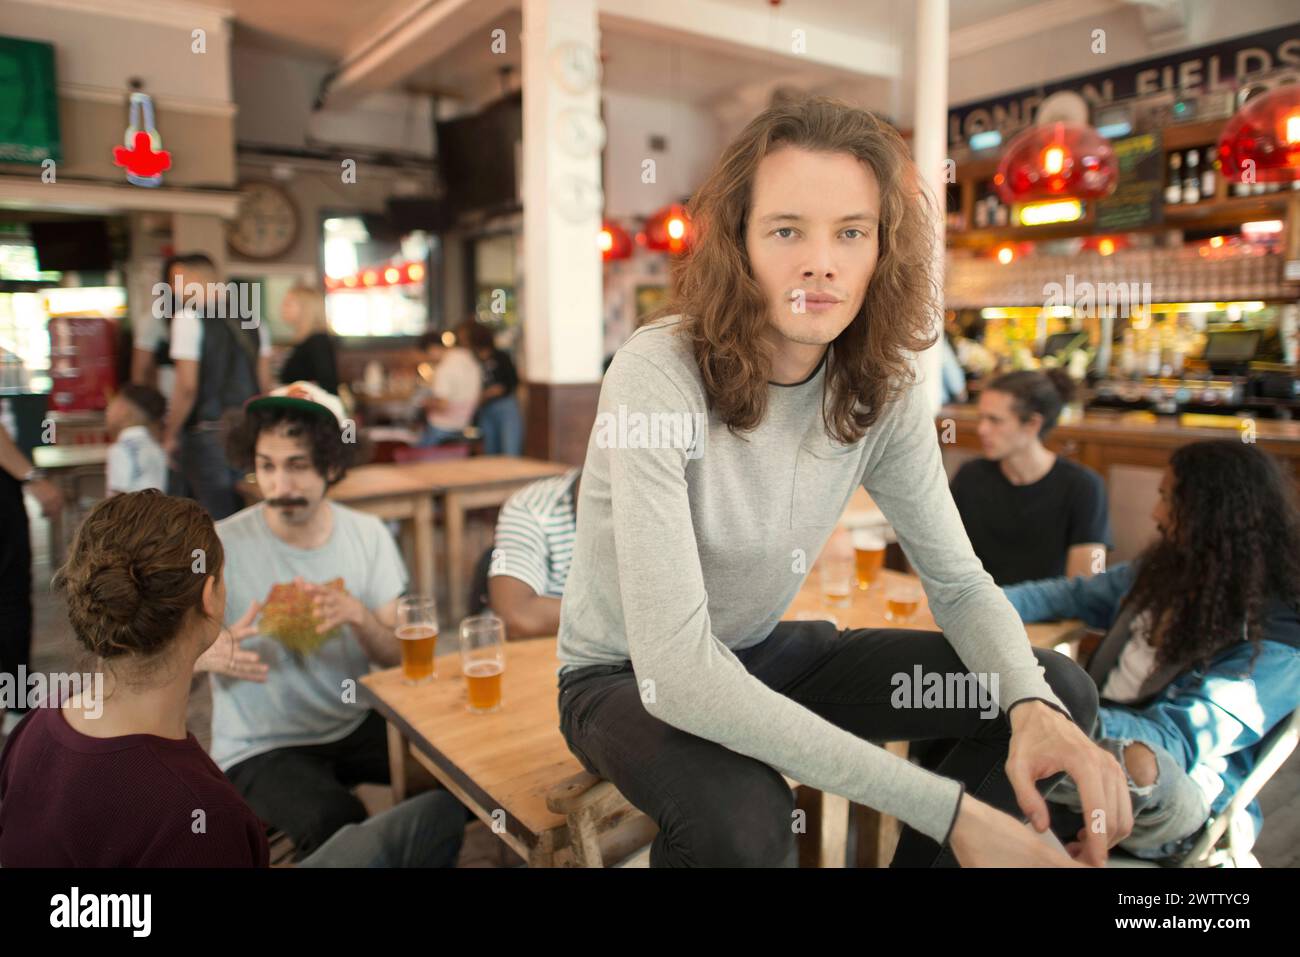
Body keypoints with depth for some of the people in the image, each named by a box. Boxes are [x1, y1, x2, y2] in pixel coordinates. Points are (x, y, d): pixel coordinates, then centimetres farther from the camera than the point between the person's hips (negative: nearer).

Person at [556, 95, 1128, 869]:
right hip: (628, 679, -4)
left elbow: (959, 581, -4)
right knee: (742, 815, -38)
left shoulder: (882, 393, -11)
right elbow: (676, 673, -35)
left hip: (766, 655, 5)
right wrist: (944, 810, -35)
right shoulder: (657, 377, -29)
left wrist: (1036, 707, -27)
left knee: (1061, 692, -4)